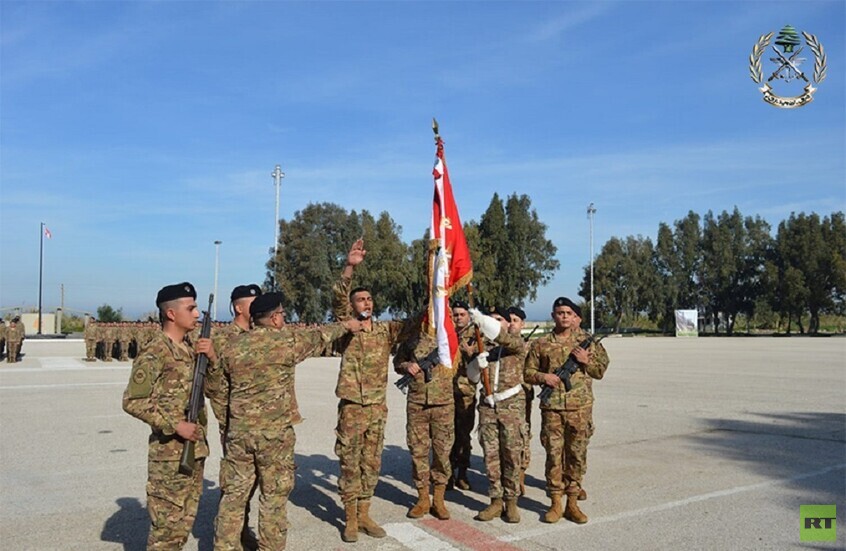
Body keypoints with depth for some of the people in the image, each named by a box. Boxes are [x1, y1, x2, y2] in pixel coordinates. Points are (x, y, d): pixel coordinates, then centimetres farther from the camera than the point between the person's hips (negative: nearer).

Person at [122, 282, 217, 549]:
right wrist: (175, 425, -20)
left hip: (195, 450, 8)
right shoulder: (155, 353, -15)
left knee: (184, 521, 16)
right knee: (168, 523, 1)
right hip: (170, 454, -8)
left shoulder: (191, 348, 9)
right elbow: (132, 401, -18)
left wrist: (212, 358, -7)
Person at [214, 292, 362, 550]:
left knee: (234, 494, 12)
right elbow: (319, 336, 8)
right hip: (275, 432, -4)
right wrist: (346, 325, 26)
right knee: (274, 497, 7)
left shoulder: (232, 346, 3)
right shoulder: (286, 340, -8)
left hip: (238, 430, 4)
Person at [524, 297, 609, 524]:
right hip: (551, 407, 0)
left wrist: (586, 361, -9)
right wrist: (542, 376, -9)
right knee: (554, 454, 3)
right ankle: (556, 503, 13)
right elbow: (528, 372, 11)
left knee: (577, 454, 6)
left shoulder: (586, 341, 7)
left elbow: (601, 370, 10)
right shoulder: (541, 344, 6)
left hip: (580, 406, 0)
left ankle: (572, 503, 17)